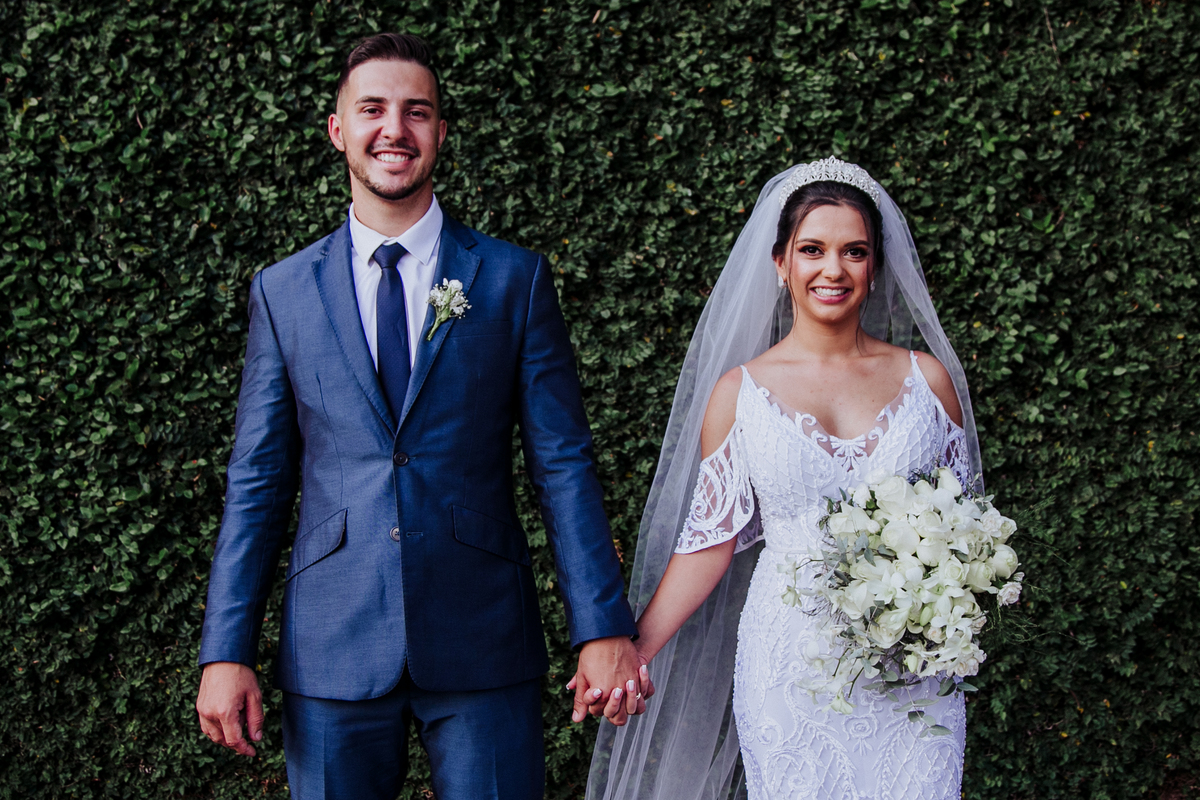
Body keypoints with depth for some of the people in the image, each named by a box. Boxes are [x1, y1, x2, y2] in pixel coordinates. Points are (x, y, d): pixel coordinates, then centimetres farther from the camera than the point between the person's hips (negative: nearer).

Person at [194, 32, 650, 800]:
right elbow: (258, 481, 5)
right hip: (332, 649, 1)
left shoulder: (516, 280, 3)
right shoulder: (282, 292, 6)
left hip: (484, 646, -1)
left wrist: (604, 630, -6)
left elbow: (563, 463, 1)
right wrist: (227, 652, -1)